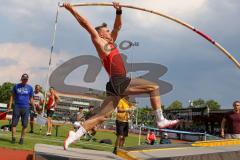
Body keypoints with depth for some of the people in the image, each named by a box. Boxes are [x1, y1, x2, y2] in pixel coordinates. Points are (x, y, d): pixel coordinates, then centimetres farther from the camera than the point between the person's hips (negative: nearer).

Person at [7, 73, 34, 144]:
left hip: (26, 108, 0)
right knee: (14, 123, 0)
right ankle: (13, 138, 9)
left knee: (25, 125, 1)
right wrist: (10, 105, 1)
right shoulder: (16, 86, 5)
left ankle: (22, 139, 12)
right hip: (17, 107, 0)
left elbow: (31, 98, 11)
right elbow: (12, 96, 9)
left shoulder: (30, 88, 6)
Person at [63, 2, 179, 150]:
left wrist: (119, 12, 16)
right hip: (118, 83, -9)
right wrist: (72, 10, -5)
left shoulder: (110, 43, 22)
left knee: (101, 116, 5)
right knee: (154, 87, -4)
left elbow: (118, 26, 28)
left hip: (118, 85, 9)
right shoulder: (100, 43, 0)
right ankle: (161, 120, -4)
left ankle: (74, 136, 2)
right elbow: (86, 24, -4)